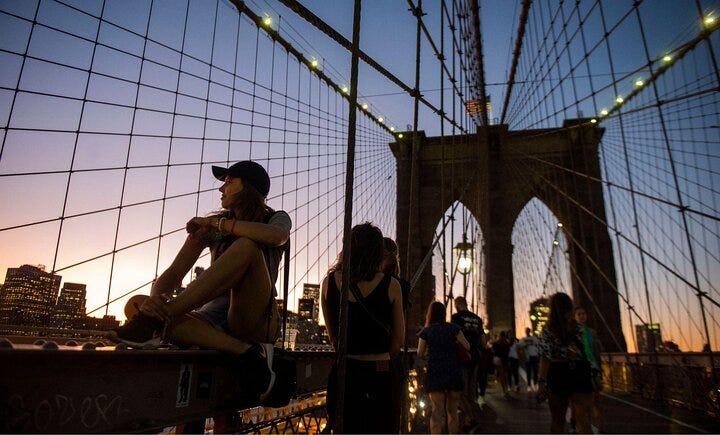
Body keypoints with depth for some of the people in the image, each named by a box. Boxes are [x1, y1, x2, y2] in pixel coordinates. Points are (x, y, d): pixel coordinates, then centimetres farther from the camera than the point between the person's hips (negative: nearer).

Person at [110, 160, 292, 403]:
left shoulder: (277, 219, 4)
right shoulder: (210, 227, 12)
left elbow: (276, 236, -24)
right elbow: (174, 273, 1)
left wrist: (217, 223, -15)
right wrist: (156, 297, -23)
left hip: (256, 322, -3)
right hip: (215, 319, 4)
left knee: (246, 245, -29)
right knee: (137, 306, -26)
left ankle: (153, 321, -30)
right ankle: (248, 352, -33)